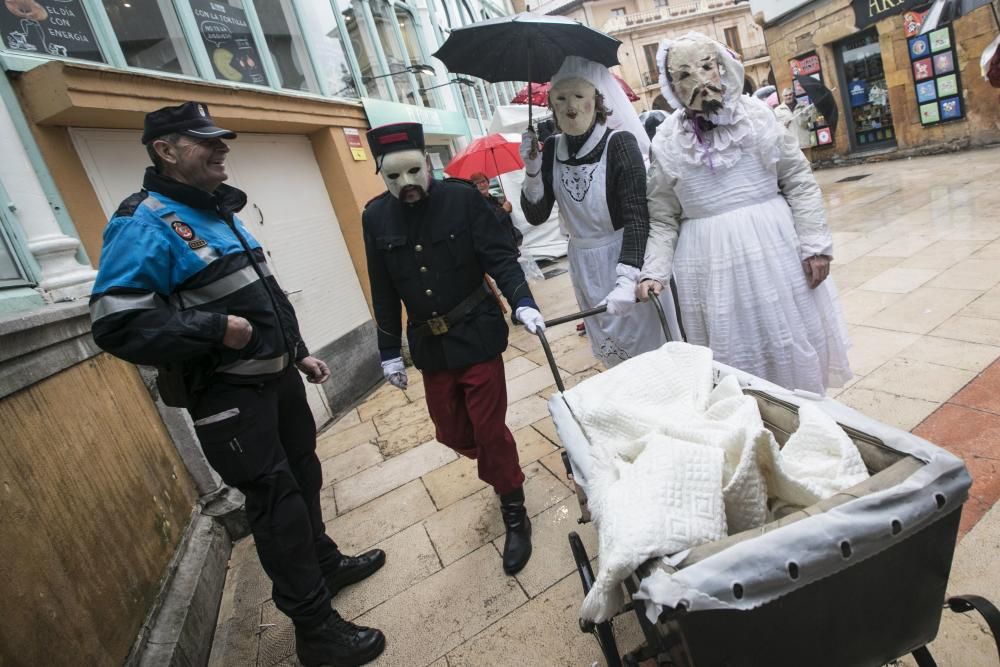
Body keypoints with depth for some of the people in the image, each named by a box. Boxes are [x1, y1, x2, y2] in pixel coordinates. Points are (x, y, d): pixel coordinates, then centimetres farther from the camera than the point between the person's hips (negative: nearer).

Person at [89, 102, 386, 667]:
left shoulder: (219, 213, 13)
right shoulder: (145, 224, -15)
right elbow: (118, 326, -23)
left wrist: (299, 351, 19)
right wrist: (215, 329, -26)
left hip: (276, 377, 9)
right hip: (228, 397, -9)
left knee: (303, 479, 21)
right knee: (276, 501, -1)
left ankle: (325, 563, 44)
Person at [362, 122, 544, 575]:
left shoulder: (462, 198, -11)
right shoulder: (376, 217, -1)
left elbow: (500, 257, -12)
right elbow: (384, 292, 5)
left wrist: (522, 302, -30)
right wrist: (390, 351, 8)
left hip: (477, 336, -4)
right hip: (430, 345, 4)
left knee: (489, 428, 0)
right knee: (451, 431, 12)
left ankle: (515, 517, 21)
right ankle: (503, 474, 43)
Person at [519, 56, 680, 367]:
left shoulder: (620, 142, -15)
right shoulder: (551, 148, 0)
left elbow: (637, 216, -21)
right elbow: (536, 216, -1)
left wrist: (626, 279, -32)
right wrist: (532, 168, -17)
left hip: (627, 259, -4)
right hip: (584, 265, 5)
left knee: (651, 351, 6)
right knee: (614, 357, 17)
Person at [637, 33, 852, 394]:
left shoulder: (757, 115, 0)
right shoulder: (666, 143, -1)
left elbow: (799, 182, 3)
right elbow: (663, 219, 3)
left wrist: (814, 244, -3)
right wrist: (654, 271, -9)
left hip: (773, 249, 1)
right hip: (712, 262, -1)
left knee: (793, 346, 12)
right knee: (734, 358, 6)